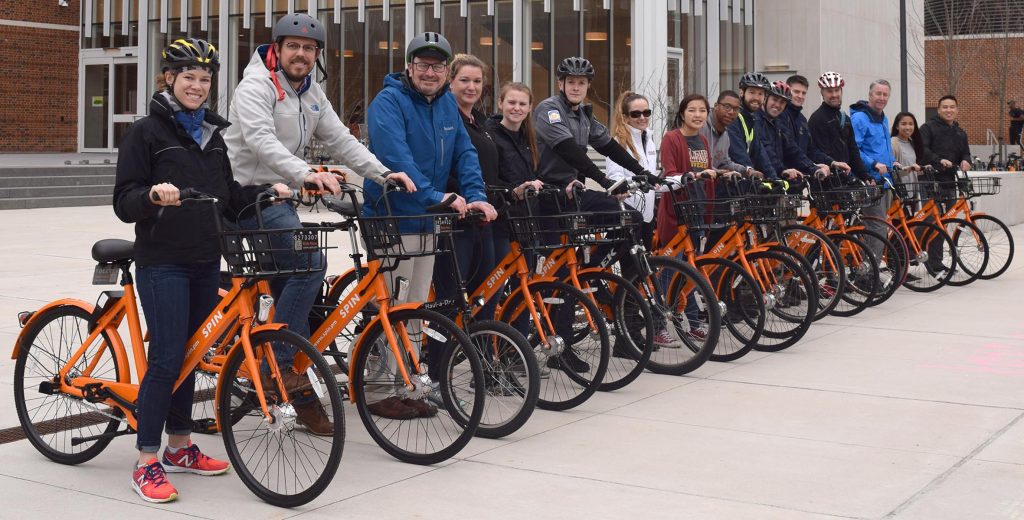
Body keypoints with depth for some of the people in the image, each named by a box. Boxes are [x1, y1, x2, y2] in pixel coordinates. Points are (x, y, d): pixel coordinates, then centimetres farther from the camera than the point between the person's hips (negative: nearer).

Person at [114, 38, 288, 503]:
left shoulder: (212, 134, 15)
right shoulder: (146, 132, -5)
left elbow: (228, 197, 18)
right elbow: (124, 204, -9)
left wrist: (267, 192, 2)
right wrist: (153, 195, -29)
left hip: (205, 263, 6)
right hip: (163, 262, -6)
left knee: (191, 355, 12)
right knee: (166, 358, -9)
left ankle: (179, 448, 26)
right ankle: (146, 465, 0)